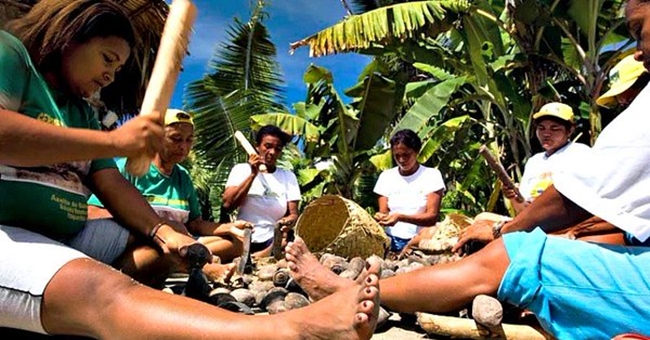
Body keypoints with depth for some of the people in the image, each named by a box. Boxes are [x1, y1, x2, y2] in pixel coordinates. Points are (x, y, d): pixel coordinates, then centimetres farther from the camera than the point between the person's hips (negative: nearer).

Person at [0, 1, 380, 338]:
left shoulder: (79, 111, 22)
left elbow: (112, 183, 11)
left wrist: (162, 231, -6)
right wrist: (112, 140, -16)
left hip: (52, 241, 10)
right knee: (102, 292, -36)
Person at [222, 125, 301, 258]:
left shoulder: (288, 176, 11)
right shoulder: (241, 169, 8)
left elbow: (293, 213, 5)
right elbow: (228, 205, -5)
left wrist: (288, 221, -20)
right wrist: (253, 174, -9)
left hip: (273, 239, 2)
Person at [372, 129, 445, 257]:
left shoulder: (432, 175, 1)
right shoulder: (386, 176, 9)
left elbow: (432, 216, -6)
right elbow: (383, 213, 6)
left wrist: (401, 217, -20)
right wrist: (381, 218, -17)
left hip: (419, 240, -2)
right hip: (392, 239, 3)